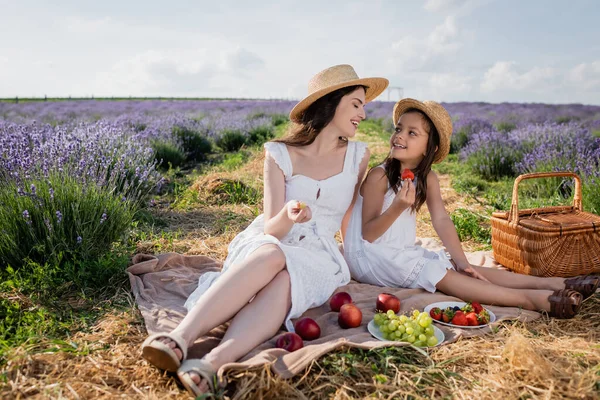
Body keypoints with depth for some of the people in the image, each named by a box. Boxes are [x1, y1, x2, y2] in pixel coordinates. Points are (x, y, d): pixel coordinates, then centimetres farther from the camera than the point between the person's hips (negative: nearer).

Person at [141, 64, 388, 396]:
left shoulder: (357, 156, 5)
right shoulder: (280, 155, -3)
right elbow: (270, 229, -9)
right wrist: (287, 216, -30)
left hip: (315, 257, 1)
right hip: (264, 246, -1)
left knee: (285, 279, -35)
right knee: (271, 255, -38)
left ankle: (210, 364, -54)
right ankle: (179, 340, -47)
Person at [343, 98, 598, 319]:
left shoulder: (428, 179, 2)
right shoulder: (379, 176, -18)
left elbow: (442, 221, -4)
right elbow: (368, 234, -19)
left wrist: (462, 263, -13)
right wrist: (398, 207, -34)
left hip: (405, 254, 7)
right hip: (371, 257, -7)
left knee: (464, 272, -6)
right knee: (442, 275, -21)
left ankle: (552, 283, -13)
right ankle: (530, 299, -29)